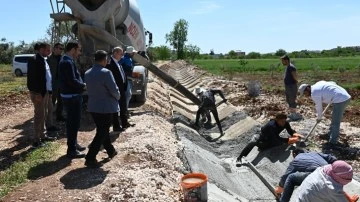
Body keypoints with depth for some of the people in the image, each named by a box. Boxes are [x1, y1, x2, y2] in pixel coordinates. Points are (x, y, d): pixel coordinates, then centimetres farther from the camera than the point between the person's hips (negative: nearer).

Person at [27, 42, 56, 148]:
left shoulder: (42, 59, 13)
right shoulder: (34, 60, -15)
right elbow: (32, 78, -20)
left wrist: (46, 91, 12)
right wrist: (37, 93, -22)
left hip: (44, 91, 9)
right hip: (38, 92, -9)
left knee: (43, 114, 16)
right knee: (39, 115, -5)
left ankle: (41, 135, 28)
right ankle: (36, 140, 3)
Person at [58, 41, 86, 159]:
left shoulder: (66, 61, 15)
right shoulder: (68, 62, -19)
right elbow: (72, 80, -26)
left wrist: (81, 85, 4)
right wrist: (84, 86, -11)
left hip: (70, 95, 11)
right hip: (72, 97, -11)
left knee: (72, 122, 20)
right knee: (74, 123, -4)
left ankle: (74, 144, 33)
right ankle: (71, 150, 3)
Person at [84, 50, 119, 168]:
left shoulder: (87, 73, 3)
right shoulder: (106, 72, -19)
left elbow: (89, 89, 10)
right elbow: (114, 90, -17)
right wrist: (118, 97, 3)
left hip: (93, 106, 8)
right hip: (106, 107, -8)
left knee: (102, 130, 20)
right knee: (102, 133, 0)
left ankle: (111, 151, 36)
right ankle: (90, 158, -1)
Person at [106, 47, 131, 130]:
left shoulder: (118, 63, 10)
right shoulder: (110, 63, -19)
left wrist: (125, 86, 9)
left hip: (122, 90, 9)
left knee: (123, 108, 20)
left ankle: (125, 123, 34)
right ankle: (116, 126, 16)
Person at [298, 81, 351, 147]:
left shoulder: (314, 94, -12)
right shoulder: (318, 84, 13)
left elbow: (319, 107, -2)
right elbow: (333, 83, 23)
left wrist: (319, 118, 14)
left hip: (340, 100, -10)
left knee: (335, 122, 0)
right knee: (335, 119, 24)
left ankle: (333, 142, 8)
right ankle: (330, 134, 40)